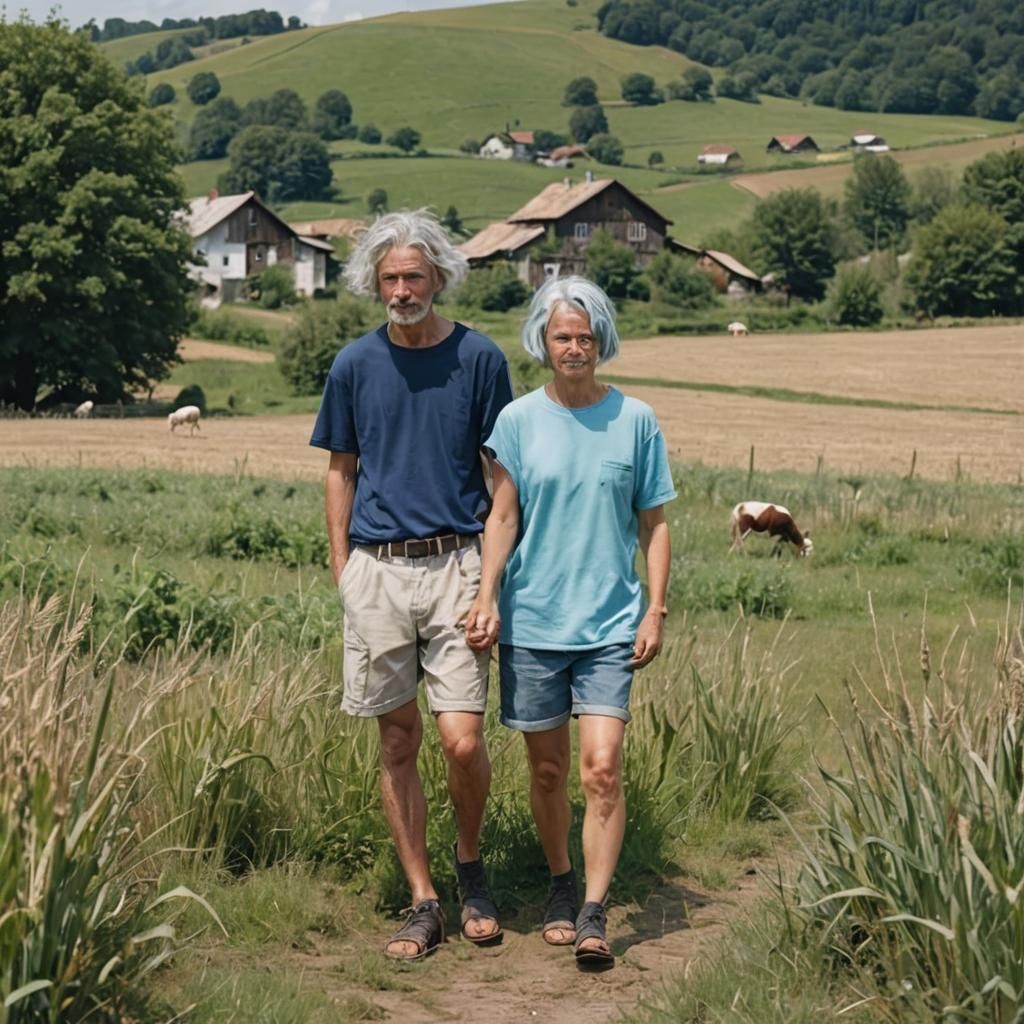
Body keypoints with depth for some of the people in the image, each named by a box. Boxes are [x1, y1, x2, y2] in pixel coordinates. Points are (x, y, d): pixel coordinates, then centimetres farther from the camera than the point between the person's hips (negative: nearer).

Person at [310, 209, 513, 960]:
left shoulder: (479, 358, 1)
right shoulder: (355, 365, 6)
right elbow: (341, 471, 13)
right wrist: (342, 571, 5)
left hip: (455, 564, -2)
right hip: (377, 569, 2)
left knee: (463, 740, -8)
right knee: (398, 741, 6)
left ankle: (471, 863, 20)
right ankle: (423, 903, 17)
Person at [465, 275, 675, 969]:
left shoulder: (635, 421, 2)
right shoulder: (519, 420, 2)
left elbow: (653, 524, 6)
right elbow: (503, 518, 3)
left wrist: (656, 610, 0)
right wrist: (487, 597, -8)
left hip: (609, 625, -1)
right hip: (532, 621, 1)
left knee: (602, 766, -11)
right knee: (548, 769, 10)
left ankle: (594, 913, -5)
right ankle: (561, 888, 29)